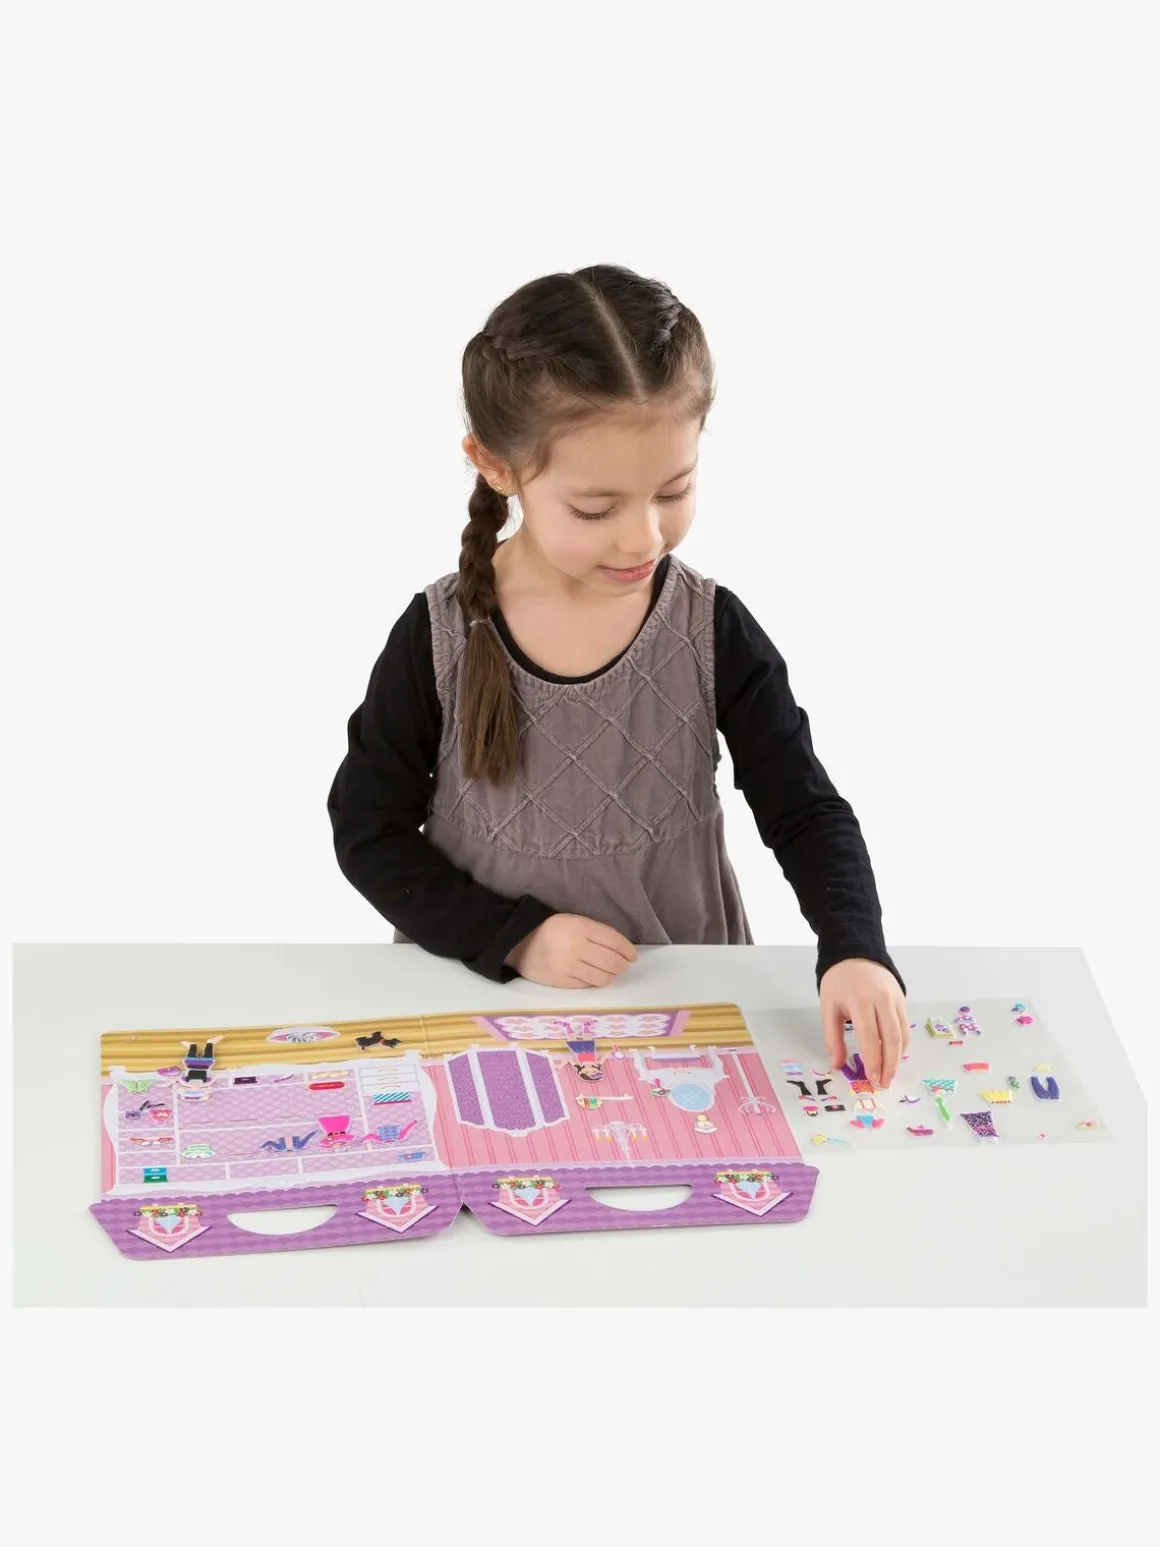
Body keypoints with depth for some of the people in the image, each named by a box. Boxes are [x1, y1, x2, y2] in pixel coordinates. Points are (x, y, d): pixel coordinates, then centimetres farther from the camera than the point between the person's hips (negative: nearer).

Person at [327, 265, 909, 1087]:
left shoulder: (712, 631, -7)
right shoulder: (439, 640, -10)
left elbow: (807, 813, -4)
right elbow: (369, 831, -1)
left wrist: (854, 948, -22)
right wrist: (514, 936, -12)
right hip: (486, 1007, 0)